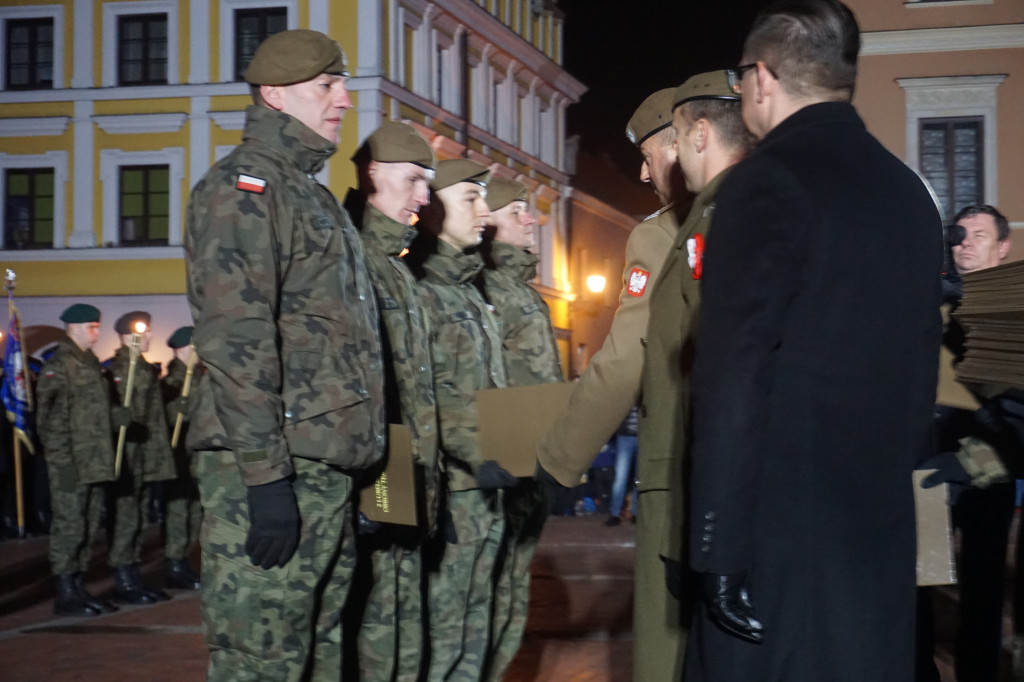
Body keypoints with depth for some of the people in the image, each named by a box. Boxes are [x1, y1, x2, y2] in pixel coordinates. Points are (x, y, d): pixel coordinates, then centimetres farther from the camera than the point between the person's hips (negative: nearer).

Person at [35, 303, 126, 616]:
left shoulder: (91, 363, 19)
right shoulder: (58, 366, -9)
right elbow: (50, 418, -15)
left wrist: (124, 415, 1)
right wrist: (62, 458, -20)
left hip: (95, 463, 9)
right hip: (70, 464, -9)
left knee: (89, 529, 13)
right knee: (69, 527, -5)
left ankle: (79, 588, 21)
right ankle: (65, 595, 0)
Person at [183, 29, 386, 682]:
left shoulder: (313, 195, 23)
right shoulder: (243, 185, -7)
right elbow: (234, 339, -18)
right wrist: (264, 475, -23)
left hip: (329, 466, 10)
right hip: (276, 470, -10)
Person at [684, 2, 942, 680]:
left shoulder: (766, 183, -12)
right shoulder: (910, 192, 10)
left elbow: (735, 377, -16)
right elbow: (921, 363, 14)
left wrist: (720, 550, -14)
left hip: (781, 540, -7)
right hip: (884, 532, 7)